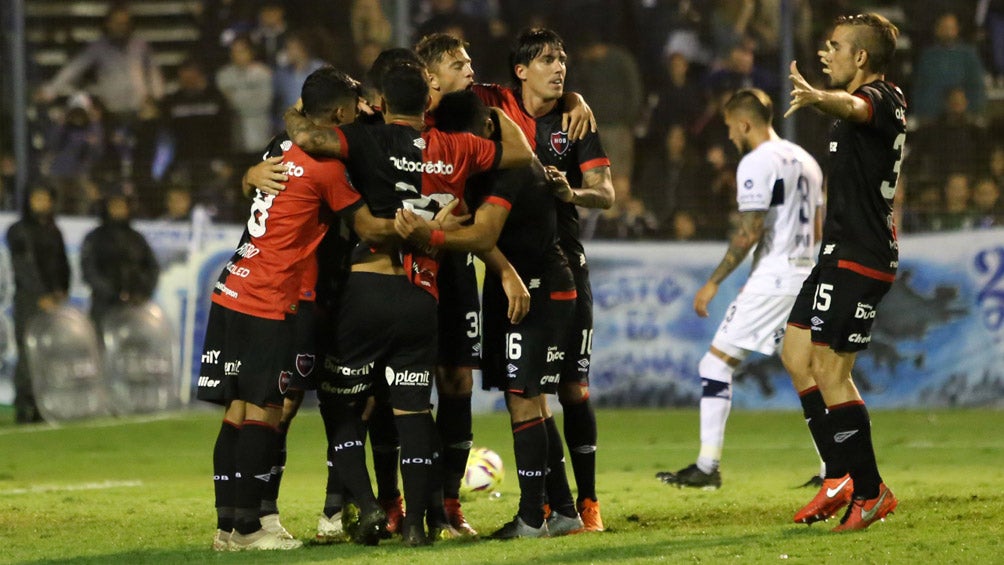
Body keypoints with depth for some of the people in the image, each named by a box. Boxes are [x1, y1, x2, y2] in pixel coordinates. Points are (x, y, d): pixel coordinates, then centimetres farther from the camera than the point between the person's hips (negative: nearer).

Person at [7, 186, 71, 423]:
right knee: (28, 353, -10)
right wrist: (41, 296, -15)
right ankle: (23, 408, -10)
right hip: (28, 299, -5)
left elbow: (62, 265, 17)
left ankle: (41, 408, -3)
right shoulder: (18, 231, -1)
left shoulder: (53, 232, 17)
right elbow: (23, 267, -9)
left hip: (52, 299, 5)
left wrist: (61, 291, 1)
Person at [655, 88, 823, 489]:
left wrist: (713, 283, -12)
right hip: (804, 274, 8)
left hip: (771, 277, -8)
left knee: (717, 362, -3)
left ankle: (707, 467, -6)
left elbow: (750, 233, -17)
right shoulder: (804, 160, 16)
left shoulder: (756, 163, -11)